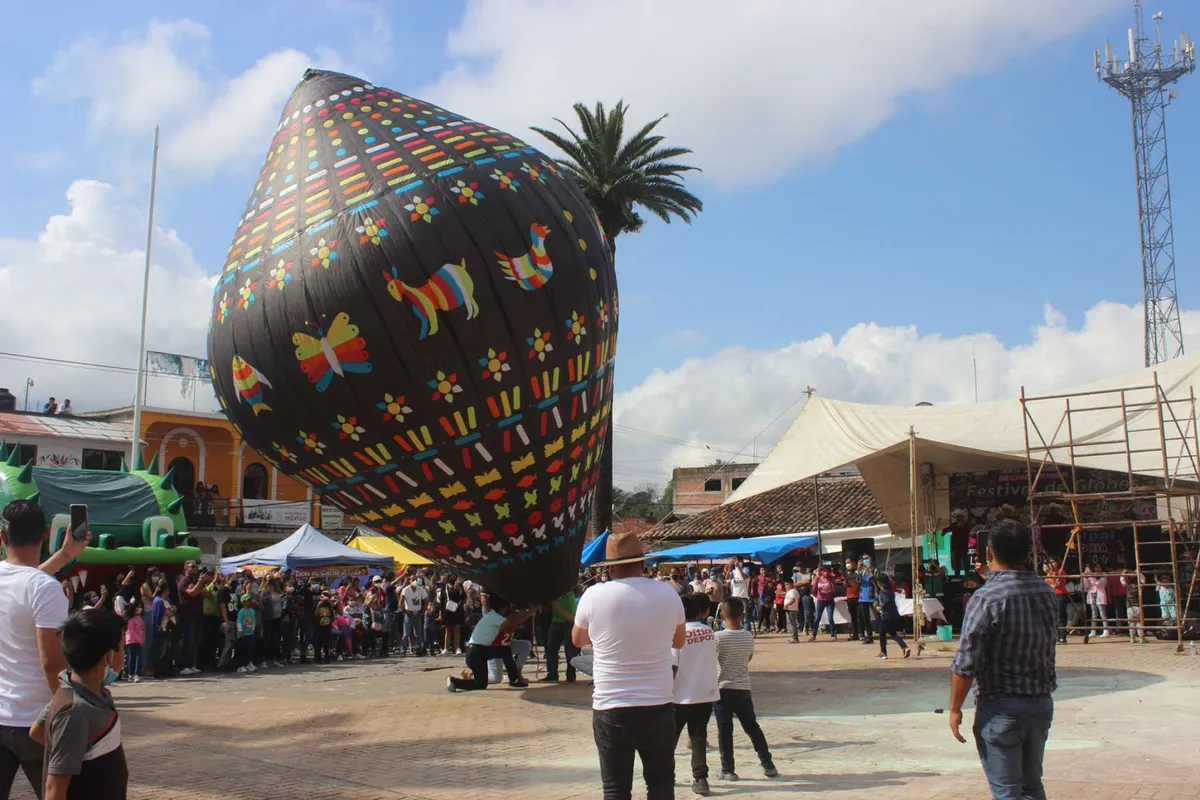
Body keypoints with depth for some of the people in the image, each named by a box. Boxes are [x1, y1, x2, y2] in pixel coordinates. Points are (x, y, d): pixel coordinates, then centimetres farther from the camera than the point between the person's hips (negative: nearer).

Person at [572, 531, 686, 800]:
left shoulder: (594, 595, -7)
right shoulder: (668, 594, -3)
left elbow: (578, 640, 11)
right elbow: (680, 640, 14)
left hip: (610, 709, -1)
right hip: (658, 707, 1)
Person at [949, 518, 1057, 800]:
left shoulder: (986, 598, -18)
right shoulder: (1046, 592, 1)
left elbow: (966, 663, -19)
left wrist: (955, 708, -9)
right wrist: (995, 579, 26)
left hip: (1001, 708, -6)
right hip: (1042, 704, 7)